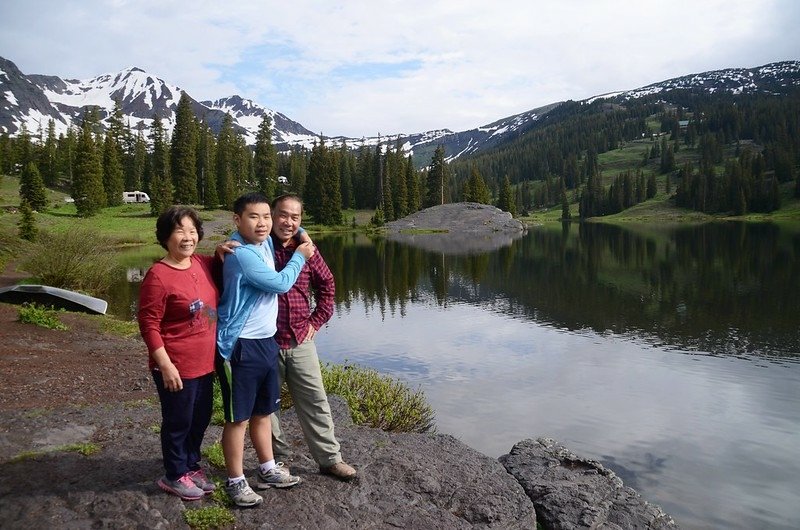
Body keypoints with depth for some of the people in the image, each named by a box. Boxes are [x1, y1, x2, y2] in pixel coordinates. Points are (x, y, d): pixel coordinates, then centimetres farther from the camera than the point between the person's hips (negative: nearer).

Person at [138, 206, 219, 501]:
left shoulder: (203, 264, 1)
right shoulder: (158, 275, -19)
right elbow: (149, 325, -18)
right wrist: (165, 365, -19)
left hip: (204, 363, 7)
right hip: (176, 367, -7)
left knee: (201, 419, 20)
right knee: (178, 422, 11)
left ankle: (192, 466, 41)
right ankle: (175, 476, 32)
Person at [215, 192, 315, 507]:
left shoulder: (265, 243, 6)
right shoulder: (242, 254, -19)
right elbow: (281, 283, -15)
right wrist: (300, 256, -2)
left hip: (266, 341, 8)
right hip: (240, 347, -8)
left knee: (263, 411, 18)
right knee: (238, 418, 4)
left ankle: (267, 470, 32)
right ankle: (235, 482, 18)